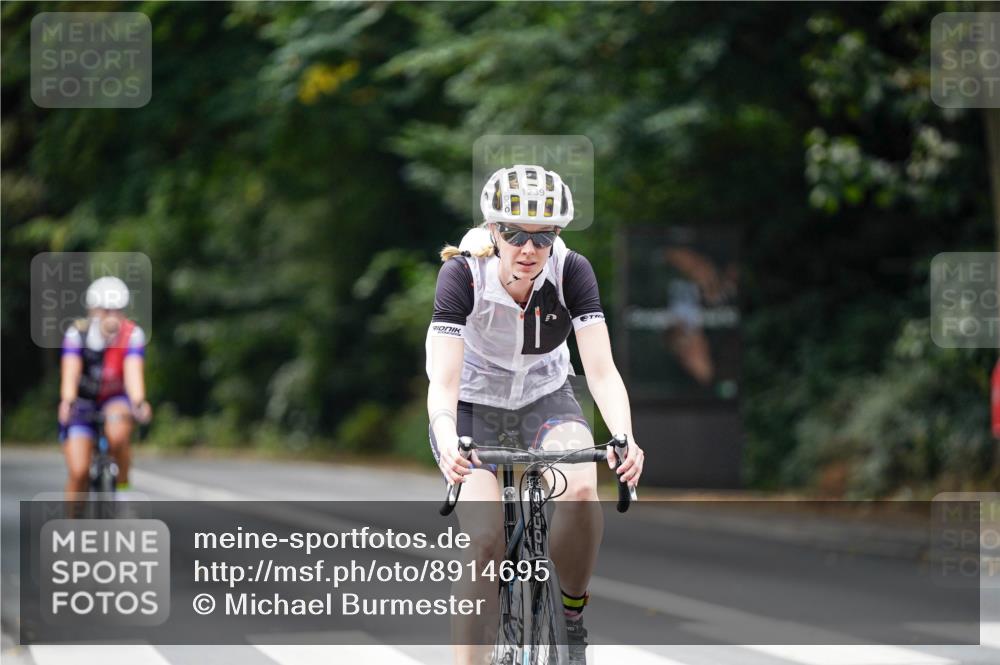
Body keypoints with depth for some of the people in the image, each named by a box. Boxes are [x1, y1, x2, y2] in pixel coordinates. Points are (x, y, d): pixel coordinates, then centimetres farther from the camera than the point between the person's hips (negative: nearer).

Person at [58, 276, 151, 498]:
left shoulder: (133, 335, -19)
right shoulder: (77, 333, -21)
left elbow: (133, 372, -31)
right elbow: (70, 372, -32)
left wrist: (139, 403, -50)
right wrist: (67, 402, -51)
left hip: (115, 398, 0)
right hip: (83, 400, 0)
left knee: (117, 434, -33)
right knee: (78, 471, -12)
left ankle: (123, 485, -8)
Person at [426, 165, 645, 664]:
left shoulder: (571, 272, -21)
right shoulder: (463, 274, -26)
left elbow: (602, 370, -27)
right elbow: (443, 381, -33)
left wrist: (624, 439, -45)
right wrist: (447, 442, -54)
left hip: (545, 397, 1)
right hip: (473, 404, -1)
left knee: (581, 489, -29)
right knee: (486, 542, -20)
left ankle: (571, 616, -6)